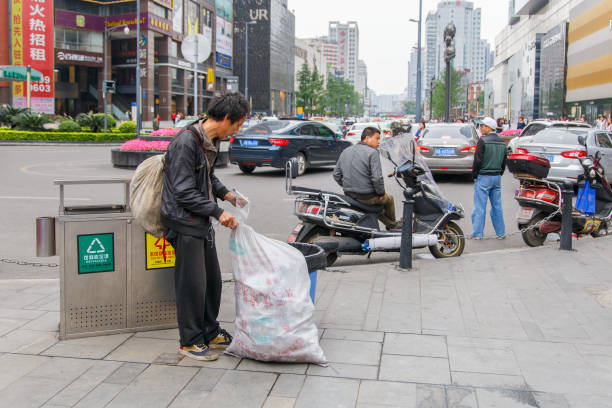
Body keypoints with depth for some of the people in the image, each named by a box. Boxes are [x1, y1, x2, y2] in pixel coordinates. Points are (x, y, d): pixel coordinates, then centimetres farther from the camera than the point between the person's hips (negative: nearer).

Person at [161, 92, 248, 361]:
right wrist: (218, 212, -21)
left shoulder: (212, 140, 7)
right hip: (183, 222, -9)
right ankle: (190, 341, 14)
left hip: (201, 221, 9)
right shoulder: (186, 142, -21)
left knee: (212, 279, 15)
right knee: (192, 283, -1)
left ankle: (210, 332, 29)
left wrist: (225, 193, 7)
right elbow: (184, 192, -22)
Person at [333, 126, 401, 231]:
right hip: (367, 197, -6)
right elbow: (377, 177, -23)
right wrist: (381, 193, -7)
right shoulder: (372, 153, -15)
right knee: (389, 199, 25)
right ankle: (393, 225, 45)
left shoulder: (345, 152, 7)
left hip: (349, 195, 6)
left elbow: (336, 175, 11)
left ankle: (390, 223, 38)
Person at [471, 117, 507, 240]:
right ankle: (501, 233, 16)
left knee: (480, 207, -2)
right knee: (497, 206, 12)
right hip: (497, 177, 7)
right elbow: (504, 161, 15)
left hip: (484, 177, -7)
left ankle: (477, 233, 0)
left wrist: (474, 175, -4)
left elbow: (478, 160, -15)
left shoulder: (483, 141, -13)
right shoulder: (502, 142, 9)